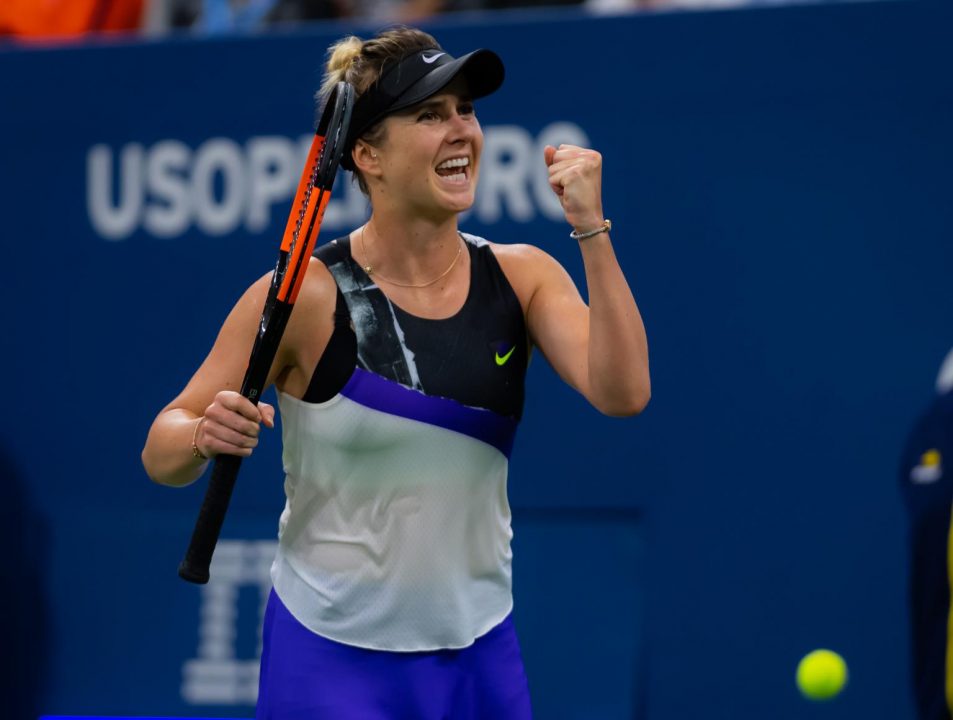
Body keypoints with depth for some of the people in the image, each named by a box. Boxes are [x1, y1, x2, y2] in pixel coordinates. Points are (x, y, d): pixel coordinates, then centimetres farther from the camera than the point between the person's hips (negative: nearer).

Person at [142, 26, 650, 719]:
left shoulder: (520, 276, -1)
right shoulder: (308, 296, -12)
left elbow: (622, 392, -16)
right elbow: (162, 453, -7)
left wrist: (590, 227, -22)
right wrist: (205, 436, -30)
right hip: (333, 662, -4)